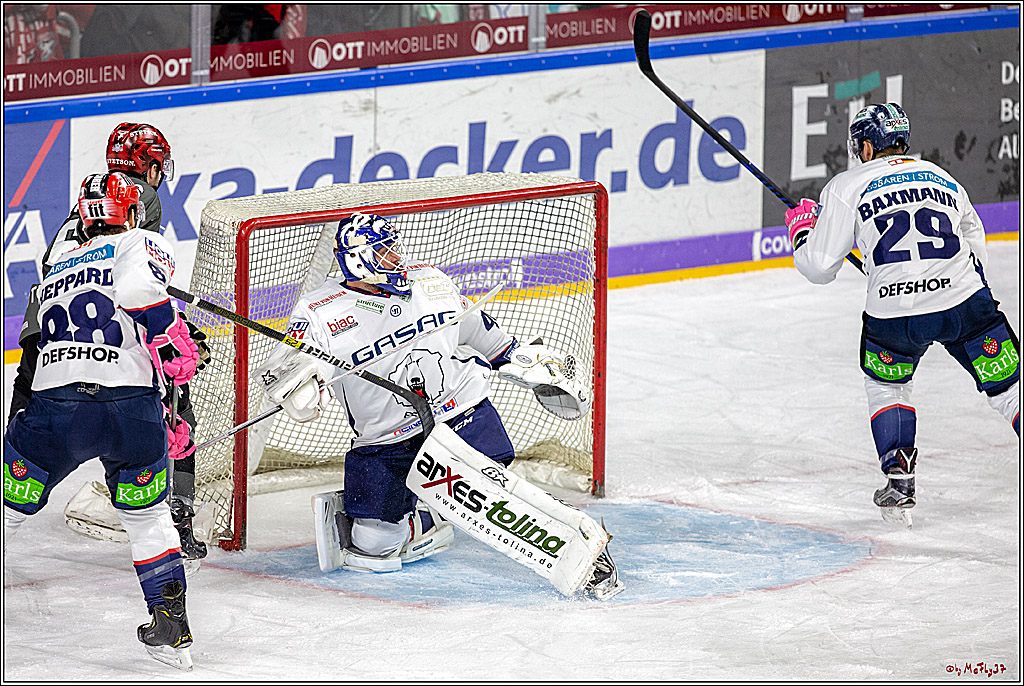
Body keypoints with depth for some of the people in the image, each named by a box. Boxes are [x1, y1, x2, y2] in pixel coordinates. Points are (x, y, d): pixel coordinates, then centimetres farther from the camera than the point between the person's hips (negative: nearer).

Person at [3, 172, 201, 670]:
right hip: (131, 405, -2)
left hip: (53, 405, 2)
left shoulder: (55, 273, 31)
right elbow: (138, 285, -14)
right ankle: (171, 625, 17)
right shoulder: (141, 245, 12)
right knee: (147, 516, 20)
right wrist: (174, 343, -3)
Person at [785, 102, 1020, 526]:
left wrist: (801, 228, 24)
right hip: (966, 303, 2)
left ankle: (899, 482, 15)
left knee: (885, 383, 26)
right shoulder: (944, 180, 21)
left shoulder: (846, 188, 7)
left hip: (893, 316, -2)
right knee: (1008, 387, 10)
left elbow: (819, 267, 7)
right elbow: (975, 247, 28)